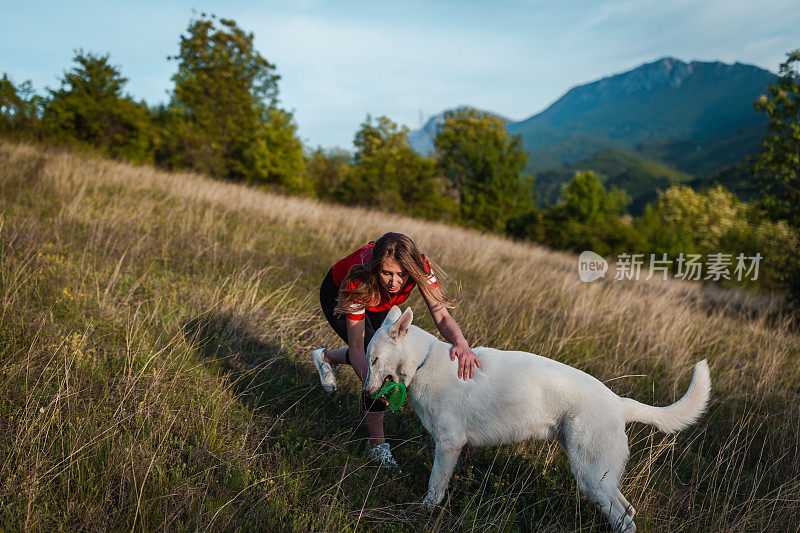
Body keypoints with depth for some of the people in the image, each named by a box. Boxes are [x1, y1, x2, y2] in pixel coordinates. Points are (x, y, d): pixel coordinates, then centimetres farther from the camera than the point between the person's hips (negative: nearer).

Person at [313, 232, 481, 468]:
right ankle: (377, 446, -2)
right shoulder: (359, 281, -44)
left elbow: (442, 317, -38)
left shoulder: (420, 268, -37)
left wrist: (461, 343, -59)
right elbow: (356, 348, -37)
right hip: (337, 296, -5)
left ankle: (327, 357, 35)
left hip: (375, 302, 5)